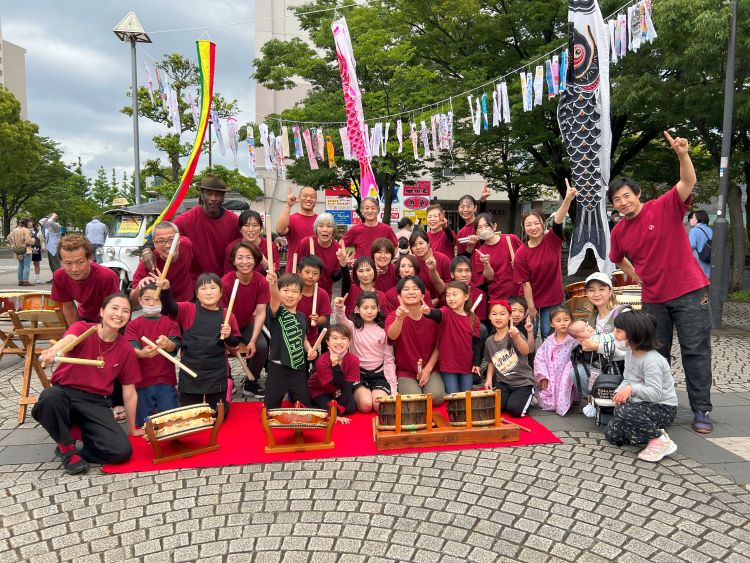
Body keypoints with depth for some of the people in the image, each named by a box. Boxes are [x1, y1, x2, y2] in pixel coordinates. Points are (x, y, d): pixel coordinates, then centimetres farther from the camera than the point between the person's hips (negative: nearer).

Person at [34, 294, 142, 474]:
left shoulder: (126, 350, 0)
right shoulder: (83, 329, -7)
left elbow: (129, 392, 6)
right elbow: (69, 339, -34)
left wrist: (132, 429, 11)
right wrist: (53, 350, -59)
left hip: (96, 403, 1)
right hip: (65, 392, -1)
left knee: (122, 451, -20)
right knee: (50, 397, -39)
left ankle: (80, 432, 9)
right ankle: (67, 447, -10)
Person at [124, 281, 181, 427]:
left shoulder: (170, 322, 5)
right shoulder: (133, 325, 6)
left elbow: (175, 346, -10)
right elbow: (131, 349, -9)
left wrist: (167, 344, -35)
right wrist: (142, 353, -33)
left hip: (165, 381, -1)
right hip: (141, 381, 1)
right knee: (143, 423, 7)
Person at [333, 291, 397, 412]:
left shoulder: (383, 330, 5)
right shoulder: (353, 327, 0)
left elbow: (389, 359, 6)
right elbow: (342, 321, -25)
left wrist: (393, 386, -1)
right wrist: (339, 309, -49)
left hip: (379, 373, 1)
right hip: (358, 372, -1)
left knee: (380, 406, -22)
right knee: (366, 405, -24)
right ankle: (357, 395, 8)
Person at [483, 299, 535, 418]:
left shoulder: (514, 334, -13)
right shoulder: (489, 341, 3)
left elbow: (525, 351, -33)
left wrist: (516, 337, -52)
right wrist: (489, 378, 2)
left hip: (523, 381, -4)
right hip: (502, 382, 4)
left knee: (515, 410, -21)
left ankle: (527, 397, 12)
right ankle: (510, 398, 15)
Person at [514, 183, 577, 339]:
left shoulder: (552, 240, -11)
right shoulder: (521, 253, -12)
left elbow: (558, 221, -30)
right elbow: (525, 283, -11)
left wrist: (568, 199, -48)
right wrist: (531, 307, -12)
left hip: (552, 298, 0)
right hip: (532, 300, 0)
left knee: (548, 334, 8)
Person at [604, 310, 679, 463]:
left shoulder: (651, 360, -27)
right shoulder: (630, 352, 2)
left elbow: (655, 393, -32)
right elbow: (627, 380, 7)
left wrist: (631, 389, -46)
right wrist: (620, 391, -14)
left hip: (663, 408, -9)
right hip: (643, 404, 9)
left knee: (624, 411, -36)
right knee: (611, 434, 2)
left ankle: (661, 441, -15)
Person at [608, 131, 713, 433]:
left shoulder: (666, 207, -8)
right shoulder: (618, 232, 4)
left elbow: (688, 183, -24)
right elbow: (618, 259, 23)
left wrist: (683, 155, -39)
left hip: (689, 292, -4)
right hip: (653, 299, 5)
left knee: (695, 351, 0)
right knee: (656, 353, 12)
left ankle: (701, 410, 10)